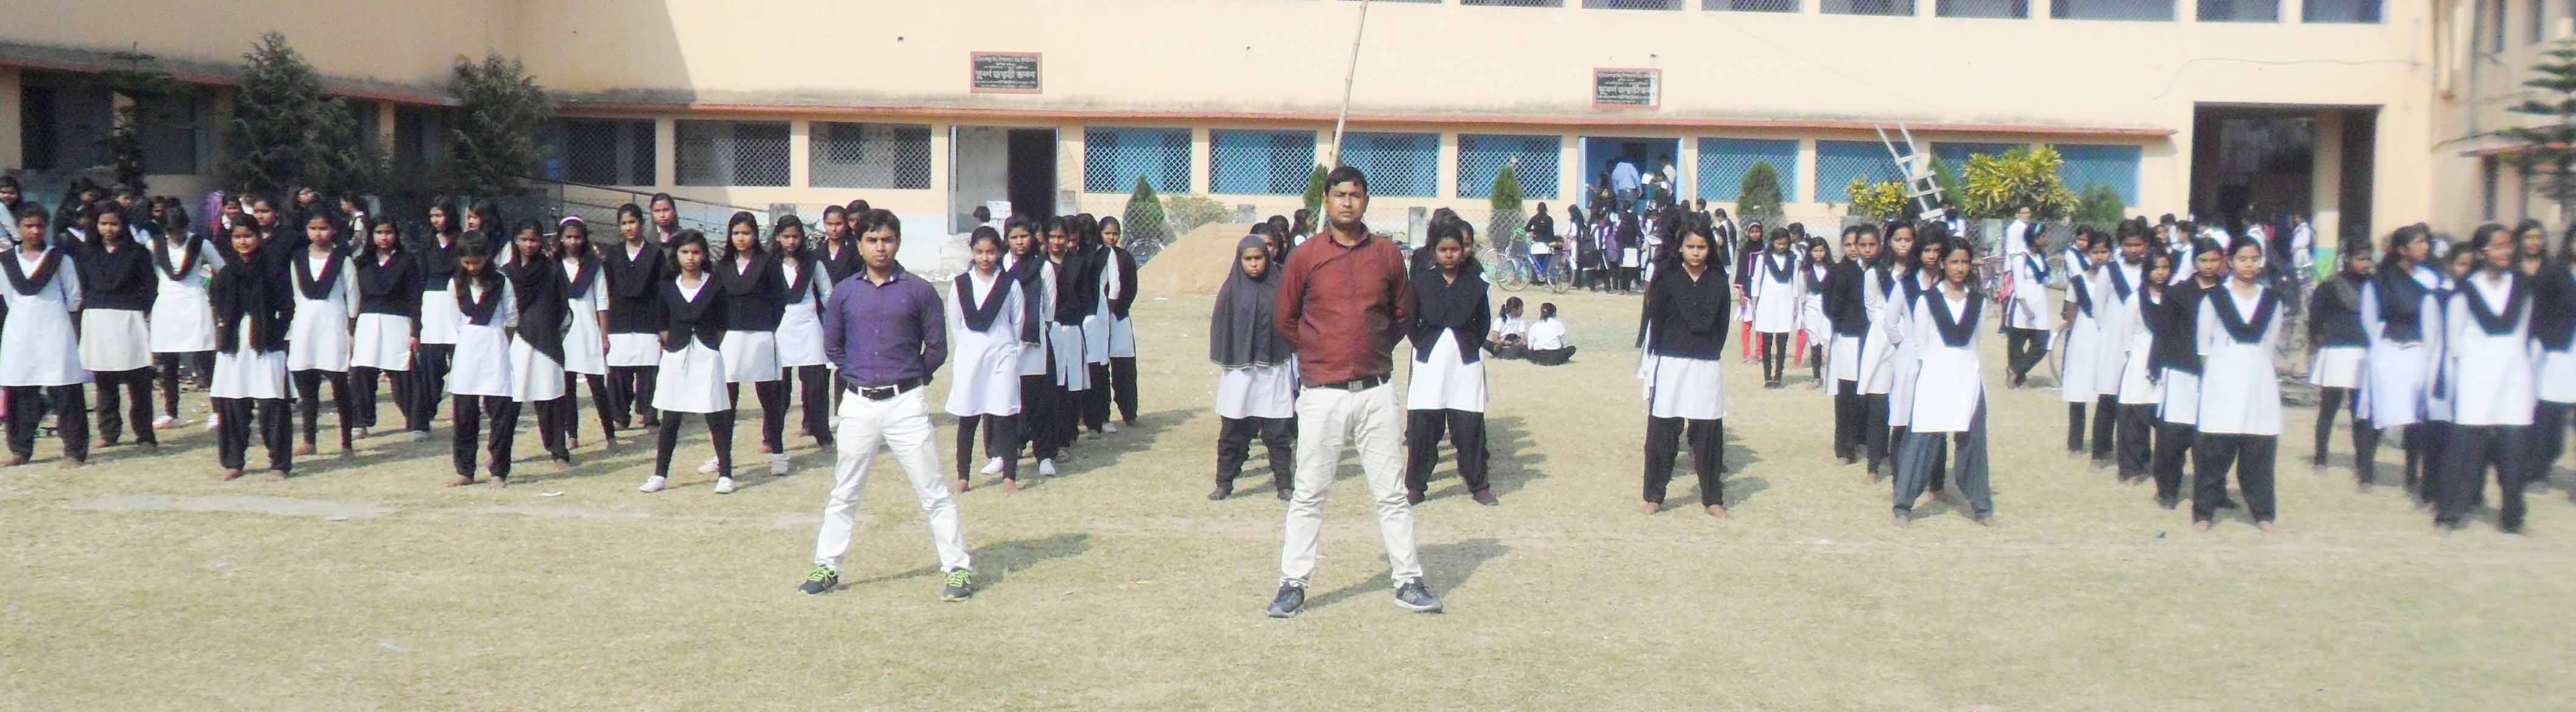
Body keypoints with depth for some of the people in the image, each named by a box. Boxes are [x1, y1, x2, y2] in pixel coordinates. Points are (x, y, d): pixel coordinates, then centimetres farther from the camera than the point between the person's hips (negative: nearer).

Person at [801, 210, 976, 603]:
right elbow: (833, 345, 18)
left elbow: (937, 348, 4)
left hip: (906, 403, -3)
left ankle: (957, 568, 3)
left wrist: (909, 378, 6)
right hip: (858, 405, 3)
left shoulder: (918, 291, -1)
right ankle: (827, 567, 22)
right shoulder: (844, 293, 6)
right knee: (843, 493, 12)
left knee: (933, 492, -2)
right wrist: (859, 374, 12)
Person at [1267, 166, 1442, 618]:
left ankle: (1408, 582, 14)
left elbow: (1403, 315, 16)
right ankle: (1293, 585, 9)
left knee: (1392, 493, 7)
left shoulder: (1387, 255, 5)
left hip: (1376, 391, 2)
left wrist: (1374, 350, 10)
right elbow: (1285, 318, 9)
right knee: (1308, 495, 2)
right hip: (1322, 394, -2)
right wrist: (1318, 353, 8)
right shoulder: (1306, 257, 0)